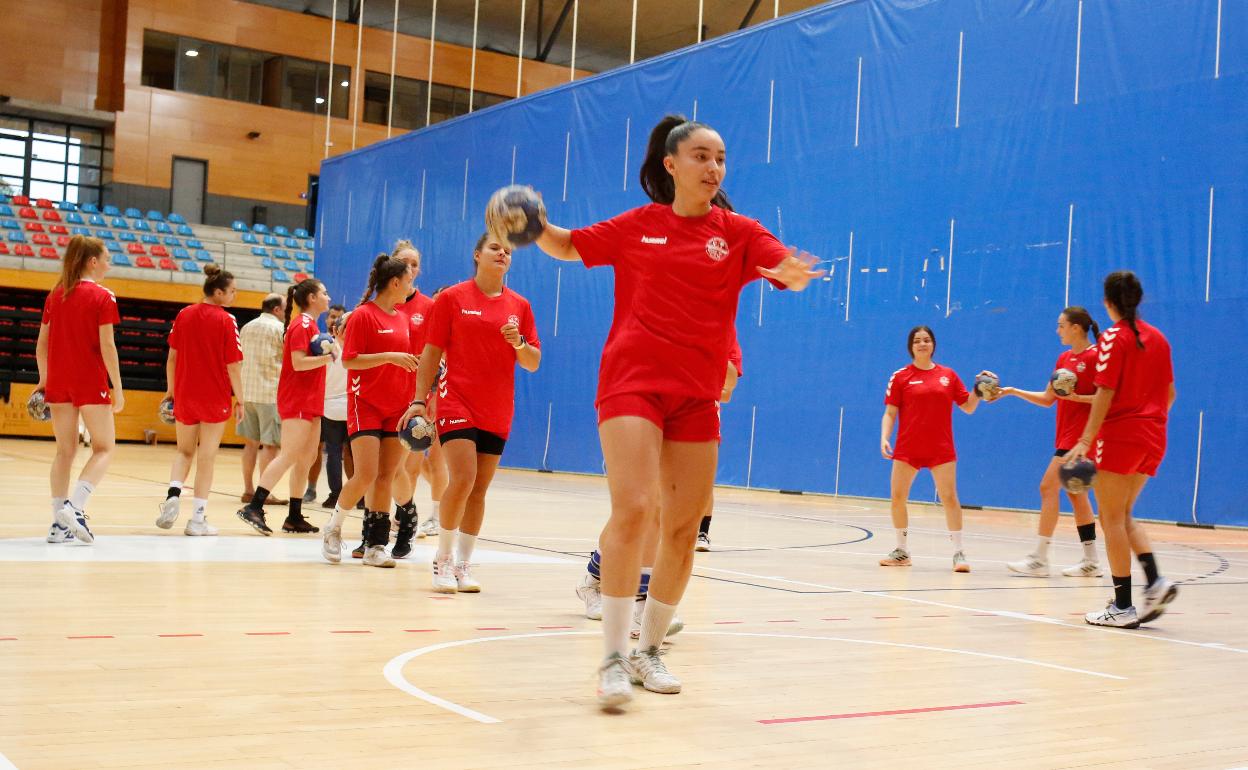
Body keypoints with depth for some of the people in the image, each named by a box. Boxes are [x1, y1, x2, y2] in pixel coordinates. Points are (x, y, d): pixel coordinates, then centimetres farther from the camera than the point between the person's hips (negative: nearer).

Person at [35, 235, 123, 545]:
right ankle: (75, 507, -16)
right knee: (104, 449, 4)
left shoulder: (55, 295, 10)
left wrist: (44, 380, 18)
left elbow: (41, 344, 10)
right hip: (91, 383, -6)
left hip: (58, 382, 6)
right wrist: (117, 388, -9)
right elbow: (106, 346, -12)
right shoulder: (102, 297, -8)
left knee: (65, 451, 11)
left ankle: (60, 523, 8)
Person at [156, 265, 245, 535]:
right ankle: (197, 519, 8)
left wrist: (171, 389, 15)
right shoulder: (226, 320, -12)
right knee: (207, 457, 5)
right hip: (215, 398, -4)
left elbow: (172, 356, 5)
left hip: (184, 395, 4)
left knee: (185, 451, 20)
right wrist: (239, 401, -4)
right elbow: (233, 365, -12)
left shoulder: (183, 315, 1)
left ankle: (173, 494, -6)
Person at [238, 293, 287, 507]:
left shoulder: (246, 328, 14)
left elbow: (239, 359, 19)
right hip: (271, 392, -7)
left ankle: (248, 489, 13)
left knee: (251, 442, 11)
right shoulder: (280, 328, -7)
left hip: (248, 392, 7)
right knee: (269, 444, -4)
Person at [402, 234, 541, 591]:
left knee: (479, 489, 5)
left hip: (498, 411, 4)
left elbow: (533, 364, 8)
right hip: (457, 401, -3)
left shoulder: (520, 305, 8)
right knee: (462, 478, -17)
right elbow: (431, 354, 2)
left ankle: (463, 565, 15)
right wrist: (419, 400, -4)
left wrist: (519, 342, -12)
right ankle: (443, 560, -2)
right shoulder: (451, 298, 1)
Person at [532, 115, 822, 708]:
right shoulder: (636, 227, 7)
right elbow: (569, 246, 20)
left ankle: (649, 649, 21)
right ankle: (613, 658, -12)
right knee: (632, 510, -19)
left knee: (683, 529, 5)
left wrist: (794, 274, -33)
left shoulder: (737, 232, 6)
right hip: (631, 382, -2)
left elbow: (789, 269, -9)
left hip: (697, 396, 3)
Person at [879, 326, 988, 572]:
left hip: (941, 449, 0)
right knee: (897, 497, 0)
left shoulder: (948, 375, 7)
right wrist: (884, 438, -13)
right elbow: (890, 413, 1)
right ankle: (902, 551, 15)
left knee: (949, 498, -6)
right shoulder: (900, 377, 2)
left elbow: (968, 407, 10)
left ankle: (958, 552, 1)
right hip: (907, 449, 0)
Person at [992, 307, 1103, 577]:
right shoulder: (1064, 359, 14)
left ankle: (1039, 559, -9)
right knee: (1075, 492, 9)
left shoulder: (1095, 357, -10)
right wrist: (1013, 391, 11)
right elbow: (1047, 399, 17)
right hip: (1067, 434, 9)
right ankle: (1090, 561, 14)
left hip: (1080, 435, -9)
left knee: (1048, 487, -11)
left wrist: (1077, 397, -24)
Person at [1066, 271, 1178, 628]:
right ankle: (1156, 582, -1)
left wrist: (1085, 441, -17)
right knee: (1123, 515, 17)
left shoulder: (1114, 337, -9)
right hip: (1153, 438, 7)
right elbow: (1169, 393, 15)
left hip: (1120, 434, -7)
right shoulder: (1158, 337, 11)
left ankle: (1123, 606, 0)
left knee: (1112, 518, 1)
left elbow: (1106, 394, -16)